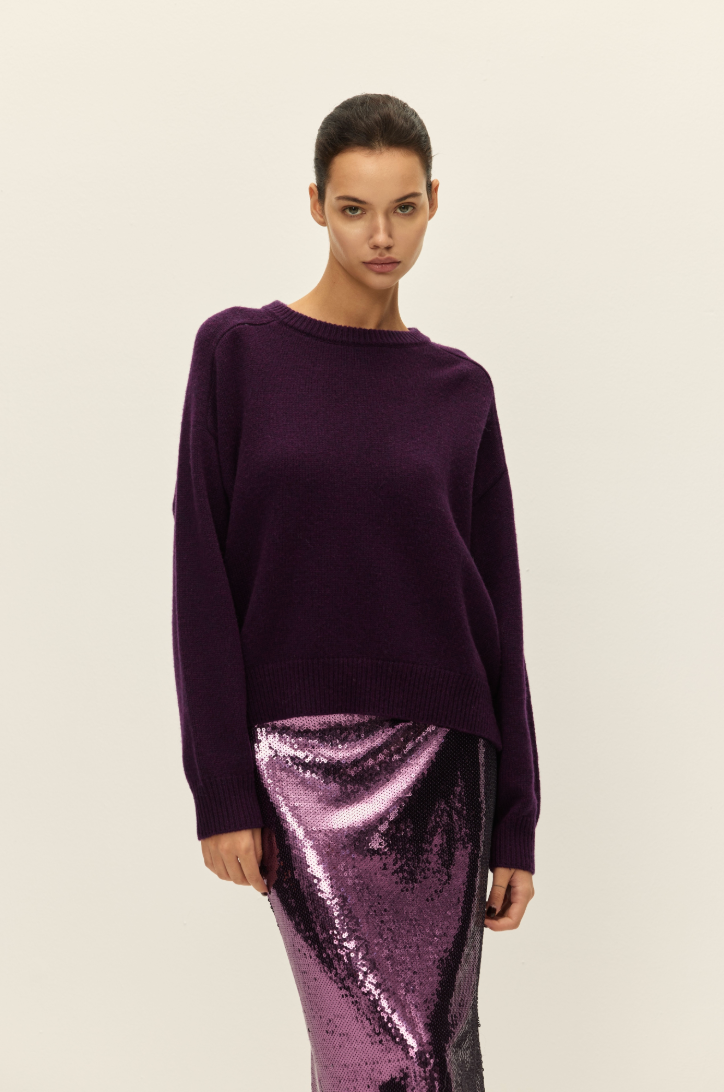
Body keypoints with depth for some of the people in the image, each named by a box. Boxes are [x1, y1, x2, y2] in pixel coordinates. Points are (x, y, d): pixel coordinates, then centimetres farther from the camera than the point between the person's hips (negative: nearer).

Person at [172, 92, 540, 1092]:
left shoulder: (459, 388, 6)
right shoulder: (239, 351, 0)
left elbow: (498, 612, 6)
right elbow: (203, 578, -3)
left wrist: (516, 821, 4)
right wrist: (221, 789, -8)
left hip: (437, 760, 3)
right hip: (300, 760, -2)